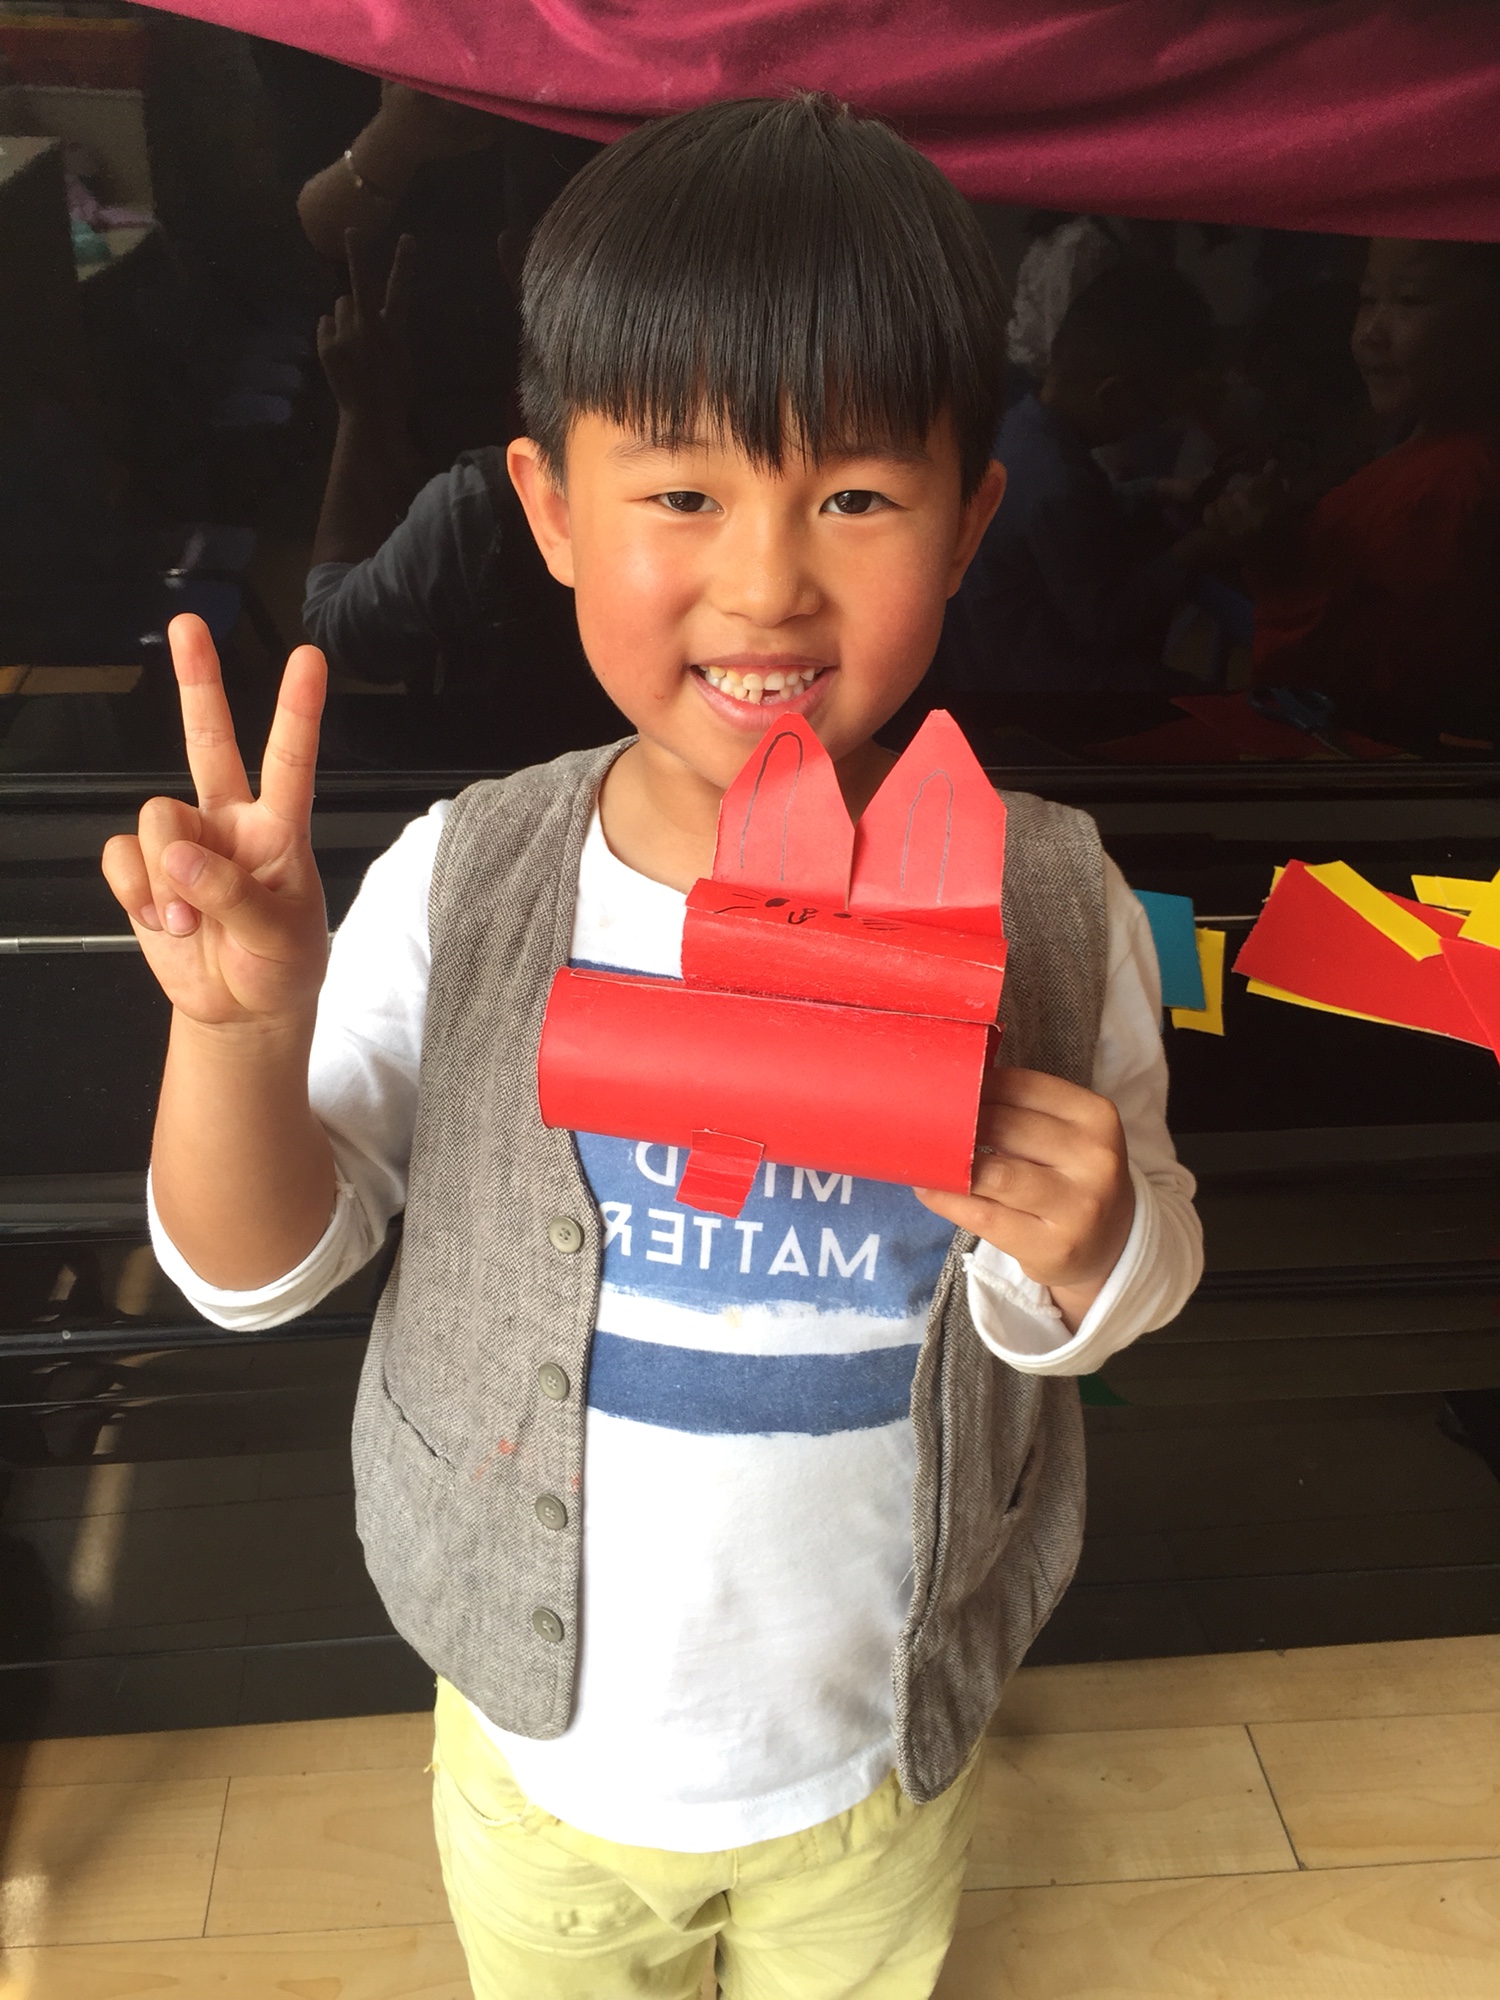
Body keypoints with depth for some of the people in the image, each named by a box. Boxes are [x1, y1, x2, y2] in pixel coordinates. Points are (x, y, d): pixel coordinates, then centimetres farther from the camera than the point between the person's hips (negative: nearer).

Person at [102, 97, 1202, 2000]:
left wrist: (1090, 1245, -30)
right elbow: (258, 1268, -13)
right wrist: (241, 1027, -32)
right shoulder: (459, 889, -19)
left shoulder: (1046, 901, -18)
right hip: (547, 1749, 1)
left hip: (876, 1759, 0)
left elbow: (1122, 1296, -6)